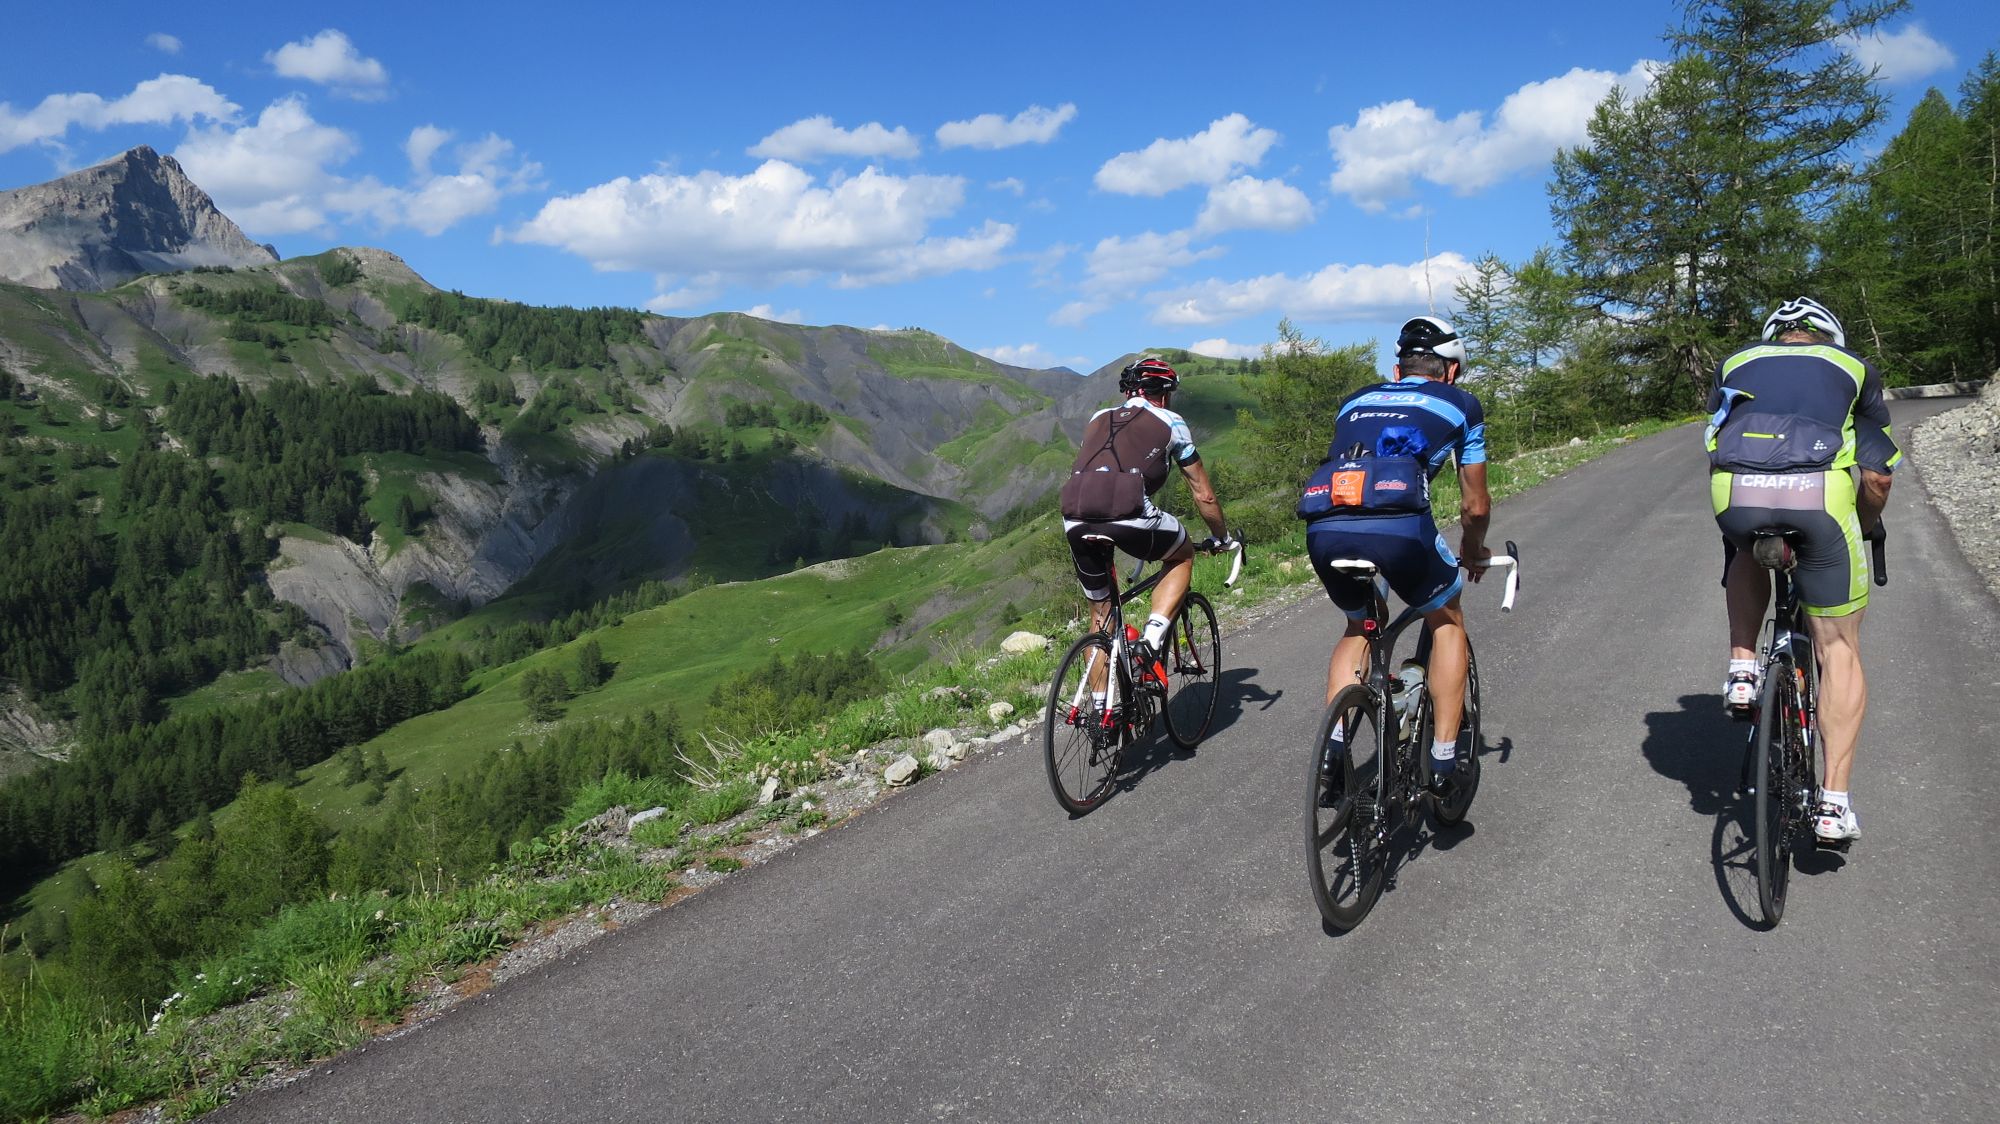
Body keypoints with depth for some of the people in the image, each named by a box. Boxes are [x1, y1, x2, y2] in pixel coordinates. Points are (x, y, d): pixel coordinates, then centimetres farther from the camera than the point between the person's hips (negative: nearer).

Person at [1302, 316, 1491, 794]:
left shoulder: (1356, 400, 32)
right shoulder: (1461, 404, 24)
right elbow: (1475, 507, 28)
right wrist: (1474, 552, 48)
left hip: (1324, 529, 4)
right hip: (1398, 526, -3)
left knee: (1358, 627, 32)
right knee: (1447, 622, 26)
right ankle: (1444, 757, 22)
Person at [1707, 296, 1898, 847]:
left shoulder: (1737, 363, 31)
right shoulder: (1852, 367, 28)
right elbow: (1877, 477, 22)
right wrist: (1865, 528, 40)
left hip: (1736, 492, 1)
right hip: (1819, 496, -1)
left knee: (1745, 553, 40)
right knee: (1839, 650, 14)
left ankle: (1742, 670, 24)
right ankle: (1833, 803, 11)